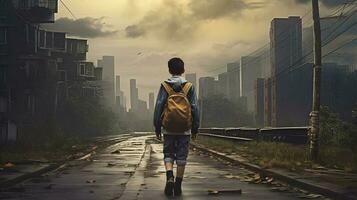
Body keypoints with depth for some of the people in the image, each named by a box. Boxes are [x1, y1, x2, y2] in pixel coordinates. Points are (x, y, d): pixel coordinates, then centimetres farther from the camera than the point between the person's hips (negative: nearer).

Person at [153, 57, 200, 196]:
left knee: (168, 154, 11)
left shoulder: (164, 86, -3)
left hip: (168, 129, 0)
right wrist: (195, 129, 7)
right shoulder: (189, 87, -2)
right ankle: (178, 185, 9)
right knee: (181, 156, 8)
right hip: (185, 129, 0)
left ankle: (169, 177, -12)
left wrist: (157, 127, 3)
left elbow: (158, 107, -4)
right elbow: (195, 109, 0)